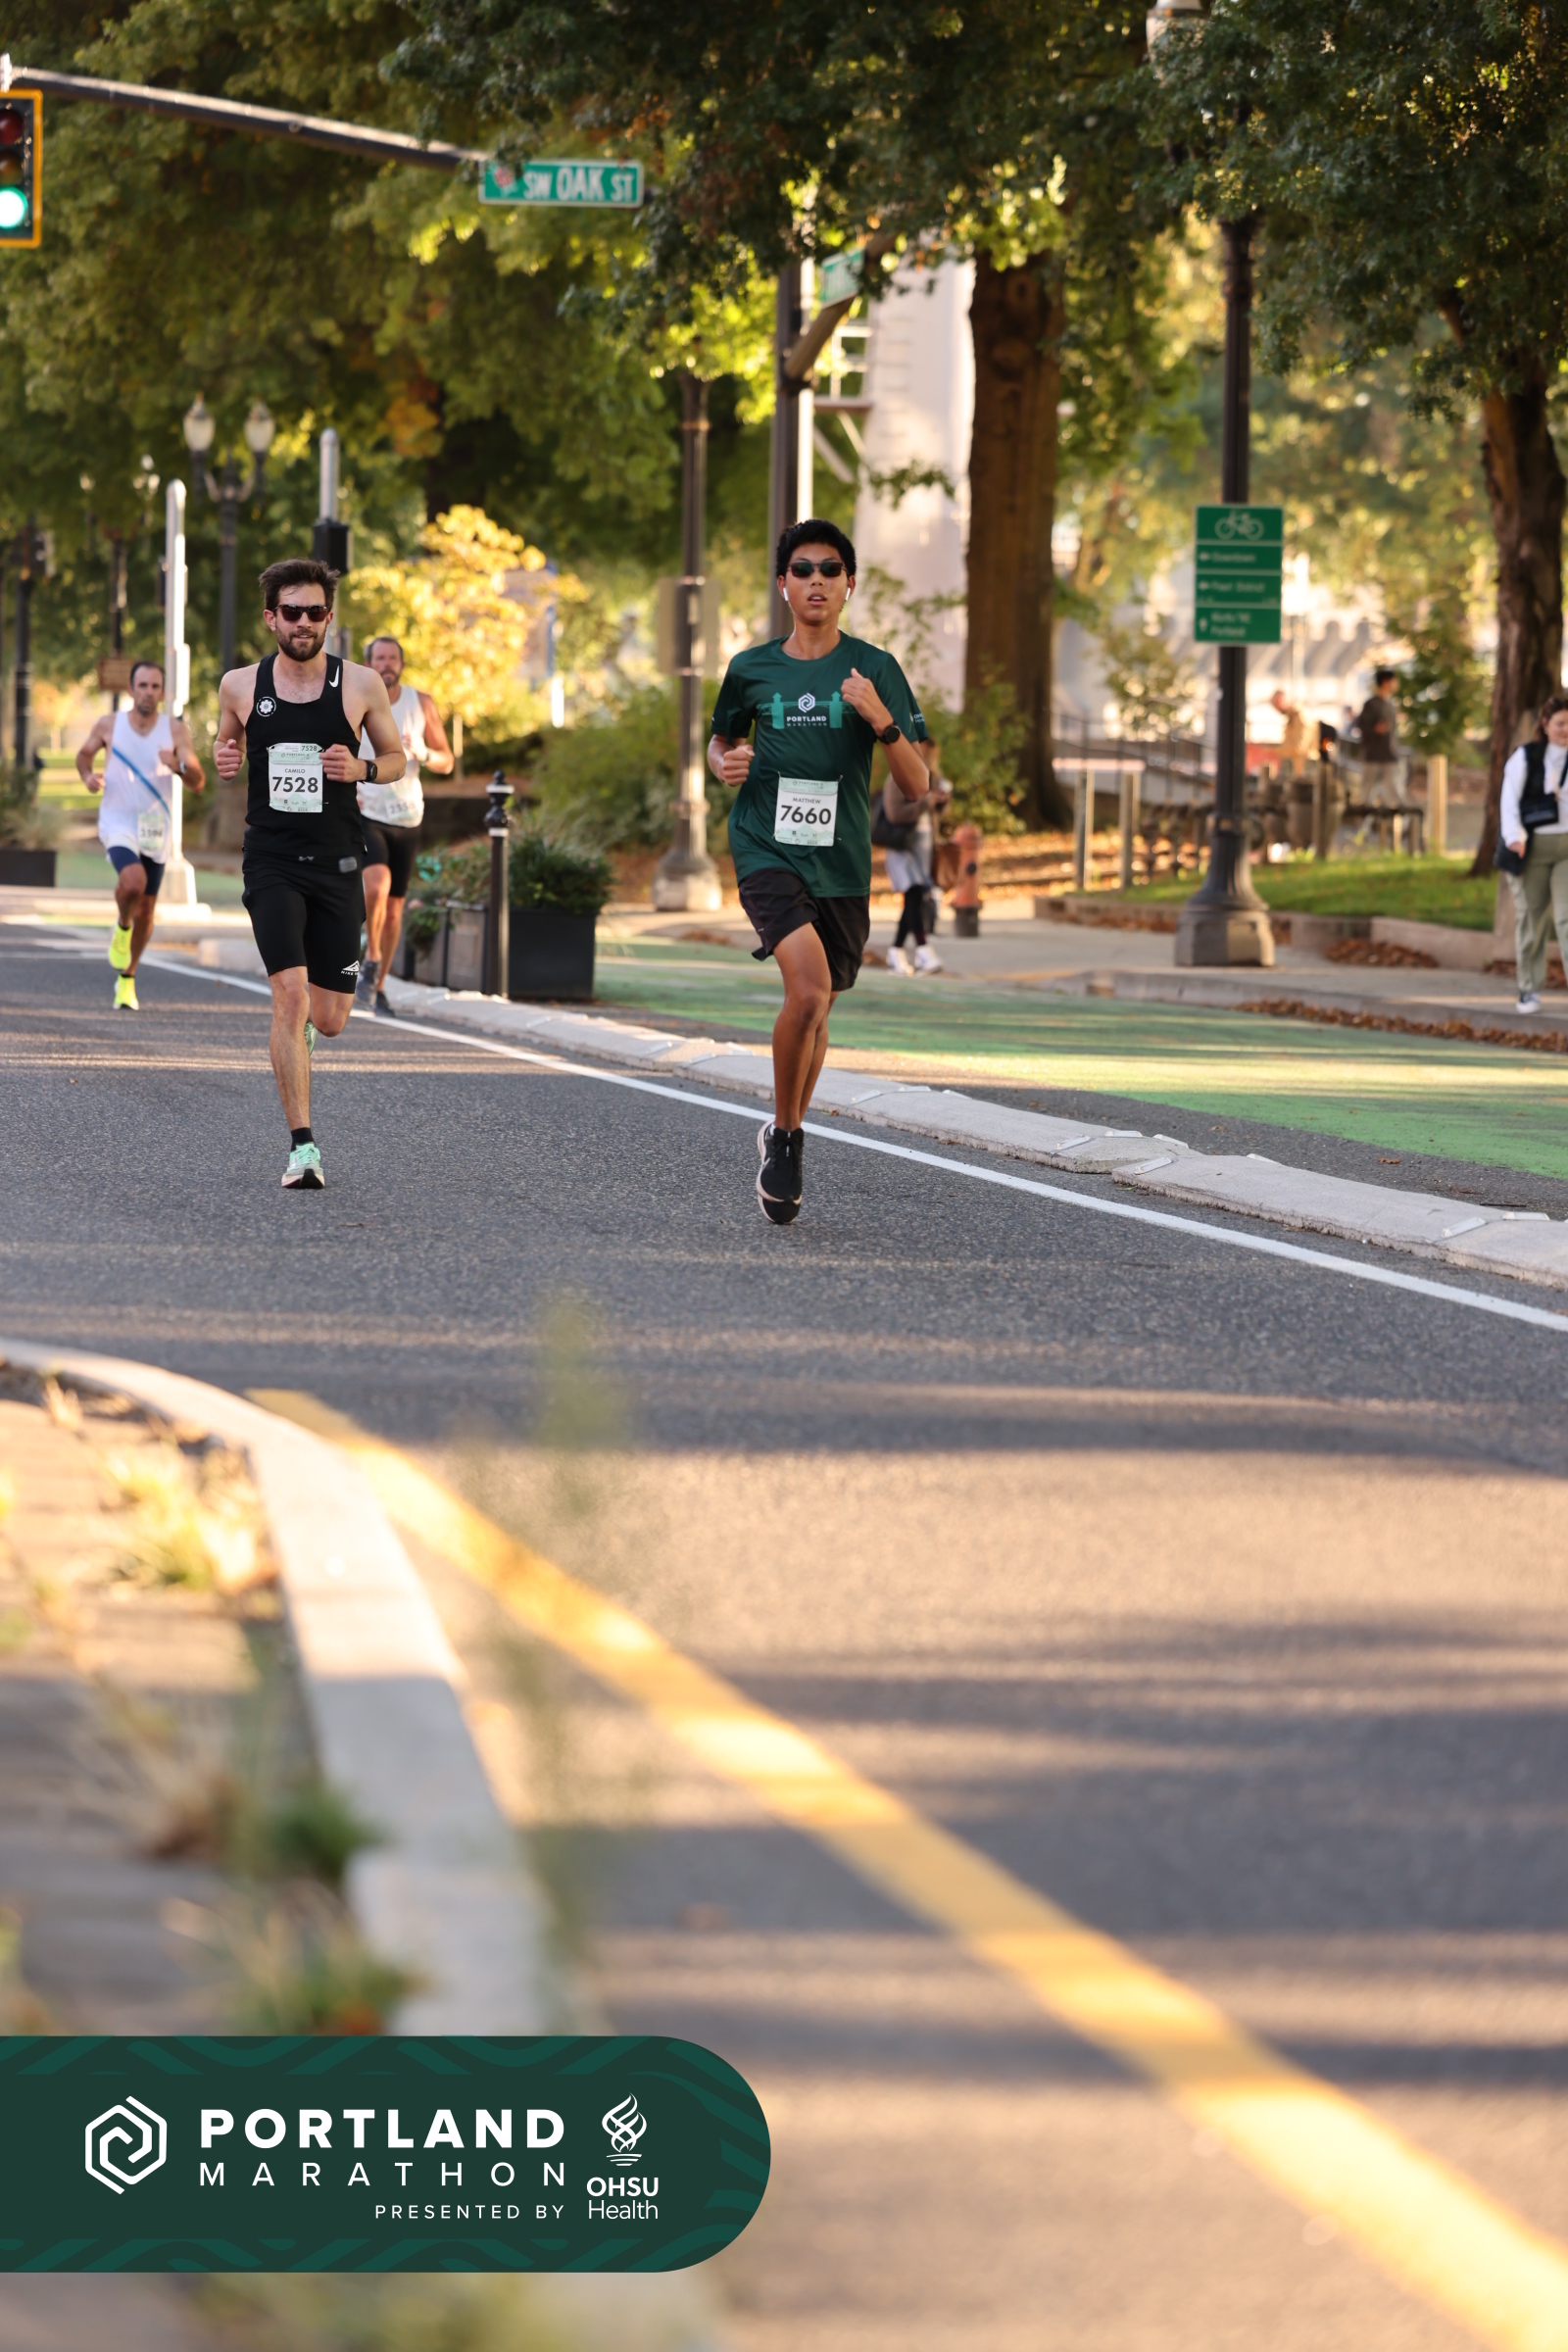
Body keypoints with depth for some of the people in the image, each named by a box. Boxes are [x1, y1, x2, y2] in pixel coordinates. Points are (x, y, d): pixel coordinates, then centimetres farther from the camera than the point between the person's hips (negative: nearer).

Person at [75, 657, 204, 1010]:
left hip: (156, 830, 2)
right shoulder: (109, 725, -4)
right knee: (133, 881, -31)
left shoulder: (176, 730, -5)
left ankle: (127, 981, 30)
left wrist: (178, 765, -29)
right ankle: (122, 926, 3)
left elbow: (198, 782, -7)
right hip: (118, 825, -2)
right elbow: (84, 754, 14)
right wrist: (88, 776, -8)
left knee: (146, 911, 10)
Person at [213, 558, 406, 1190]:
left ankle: (313, 1013, 45)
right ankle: (302, 1147, -13)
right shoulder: (240, 686, 2)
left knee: (327, 1020, 4)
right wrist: (224, 761, -5)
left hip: (337, 864, 1)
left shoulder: (361, 684, -1)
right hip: (271, 863, -1)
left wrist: (361, 769, -12)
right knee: (290, 996, -17)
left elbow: (397, 757, 10)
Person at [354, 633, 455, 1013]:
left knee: (394, 905, 7)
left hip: (406, 818, 3)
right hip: (364, 814, -3)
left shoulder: (421, 704, 1)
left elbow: (447, 763, 5)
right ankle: (371, 960, -6)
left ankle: (378, 986, 21)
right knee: (377, 883, -27)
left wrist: (421, 754, -17)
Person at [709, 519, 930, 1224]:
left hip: (842, 866, 2)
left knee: (817, 1010, 13)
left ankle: (785, 1138, 38)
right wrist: (725, 763, 0)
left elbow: (917, 787, -3)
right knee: (809, 989, -24)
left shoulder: (874, 669, 0)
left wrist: (881, 720, -19)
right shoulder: (751, 669, 4)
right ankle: (784, 1136, -5)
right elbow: (722, 739, 24)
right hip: (767, 854, -2)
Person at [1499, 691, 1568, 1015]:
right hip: (1533, 847, -1)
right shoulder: (1525, 758, 1)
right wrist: (1514, 837, -20)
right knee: (1530, 919, 5)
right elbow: (1510, 799, -5)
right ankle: (1529, 990, 16)